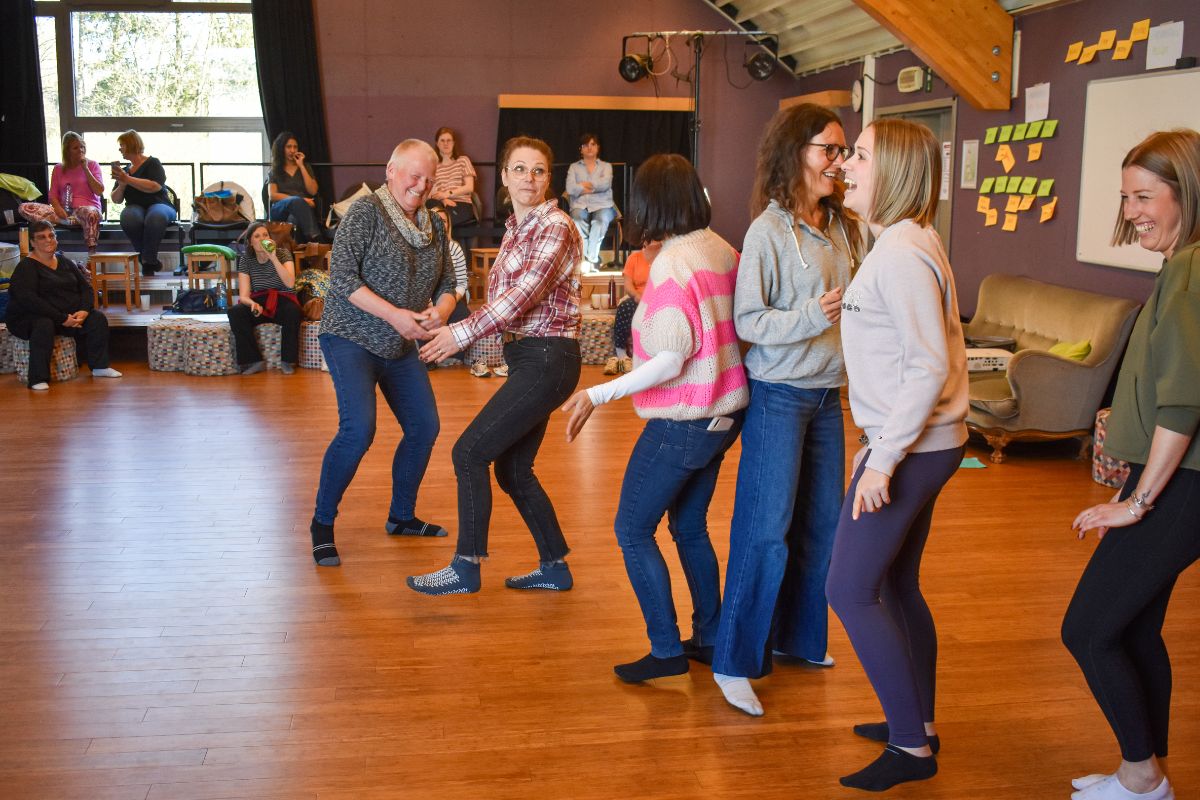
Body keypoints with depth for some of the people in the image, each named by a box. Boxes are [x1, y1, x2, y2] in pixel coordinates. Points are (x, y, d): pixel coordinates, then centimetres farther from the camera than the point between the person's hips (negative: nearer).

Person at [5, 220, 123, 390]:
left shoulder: (65, 262, 11)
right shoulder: (26, 267, -11)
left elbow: (86, 288, 10)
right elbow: (29, 300, -24)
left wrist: (84, 311, -13)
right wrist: (62, 319, -28)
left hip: (68, 315, 6)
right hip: (28, 318, -6)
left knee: (98, 318, -10)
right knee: (44, 325, -38)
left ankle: (99, 367, 0)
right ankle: (38, 379, -33)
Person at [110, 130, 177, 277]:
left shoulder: (152, 163, 6)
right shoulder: (125, 170, 23)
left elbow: (155, 186, -13)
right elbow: (116, 199, 20)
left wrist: (128, 180, -12)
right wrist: (121, 185, -1)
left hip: (158, 204, -3)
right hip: (135, 207, 4)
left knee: (155, 217, -42)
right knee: (128, 217, -36)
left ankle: (148, 261, -30)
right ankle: (150, 260, -26)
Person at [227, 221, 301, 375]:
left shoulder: (283, 253, -6)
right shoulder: (246, 259, 0)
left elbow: (290, 283, -23)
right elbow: (243, 296, -6)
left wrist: (273, 258, -29)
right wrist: (252, 304, -30)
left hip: (282, 302, -2)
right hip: (259, 303, 2)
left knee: (293, 311, -37)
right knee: (234, 313, -28)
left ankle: (287, 361, -20)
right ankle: (255, 361, -20)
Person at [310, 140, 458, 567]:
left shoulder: (434, 225, 8)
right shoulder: (366, 210, -12)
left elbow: (447, 284, 11)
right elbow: (342, 277, -18)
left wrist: (439, 311, -12)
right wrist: (394, 315, -24)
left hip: (401, 347, 8)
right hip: (352, 338, -7)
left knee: (425, 427, 8)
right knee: (358, 428, -22)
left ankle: (402, 516, 27)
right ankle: (322, 523, -4)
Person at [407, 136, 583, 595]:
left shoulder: (556, 227, -12)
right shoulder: (515, 229, 14)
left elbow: (526, 292, -24)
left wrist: (464, 332, -26)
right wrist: (458, 328, 5)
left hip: (547, 359, -9)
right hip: (527, 357, 9)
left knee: (470, 451, -10)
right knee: (512, 468, 13)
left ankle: (466, 568, -1)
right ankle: (555, 567, 25)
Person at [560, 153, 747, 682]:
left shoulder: (672, 262, -19)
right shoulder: (723, 251, 5)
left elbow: (671, 359, -23)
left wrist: (598, 395, -22)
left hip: (682, 422, -9)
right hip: (723, 414, 9)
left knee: (633, 530, 3)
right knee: (690, 526, 21)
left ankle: (666, 650, 6)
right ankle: (710, 637, 29)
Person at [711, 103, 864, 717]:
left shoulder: (844, 228, 6)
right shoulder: (769, 230, -13)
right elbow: (747, 321, -15)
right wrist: (810, 316, -25)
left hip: (826, 394, 7)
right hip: (778, 395, -7)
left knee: (821, 521, 14)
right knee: (767, 528, -5)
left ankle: (798, 636, 32)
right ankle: (734, 660, 6)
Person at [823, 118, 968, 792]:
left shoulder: (901, 254, -19)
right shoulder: (906, 243, 12)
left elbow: (930, 368, -24)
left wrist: (883, 459, -23)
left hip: (911, 449, -10)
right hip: (922, 444, 10)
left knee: (850, 590, -4)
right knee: (897, 586, 18)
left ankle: (912, 748, 6)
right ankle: (918, 723, 31)